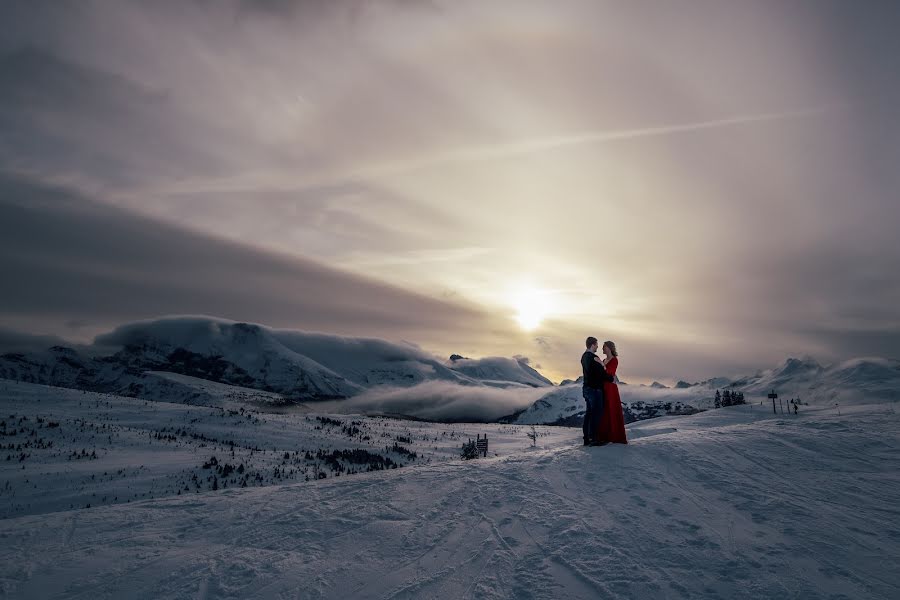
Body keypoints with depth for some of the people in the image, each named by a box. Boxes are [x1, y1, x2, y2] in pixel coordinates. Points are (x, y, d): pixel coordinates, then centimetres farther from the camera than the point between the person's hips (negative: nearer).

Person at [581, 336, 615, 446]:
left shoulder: (584, 356, 12)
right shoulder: (593, 358, -19)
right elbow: (601, 373, -18)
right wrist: (611, 378, -2)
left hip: (587, 388, 10)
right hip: (594, 389, -9)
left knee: (589, 412, 12)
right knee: (596, 413, -5)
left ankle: (586, 438, 15)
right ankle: (592, 438, -5)